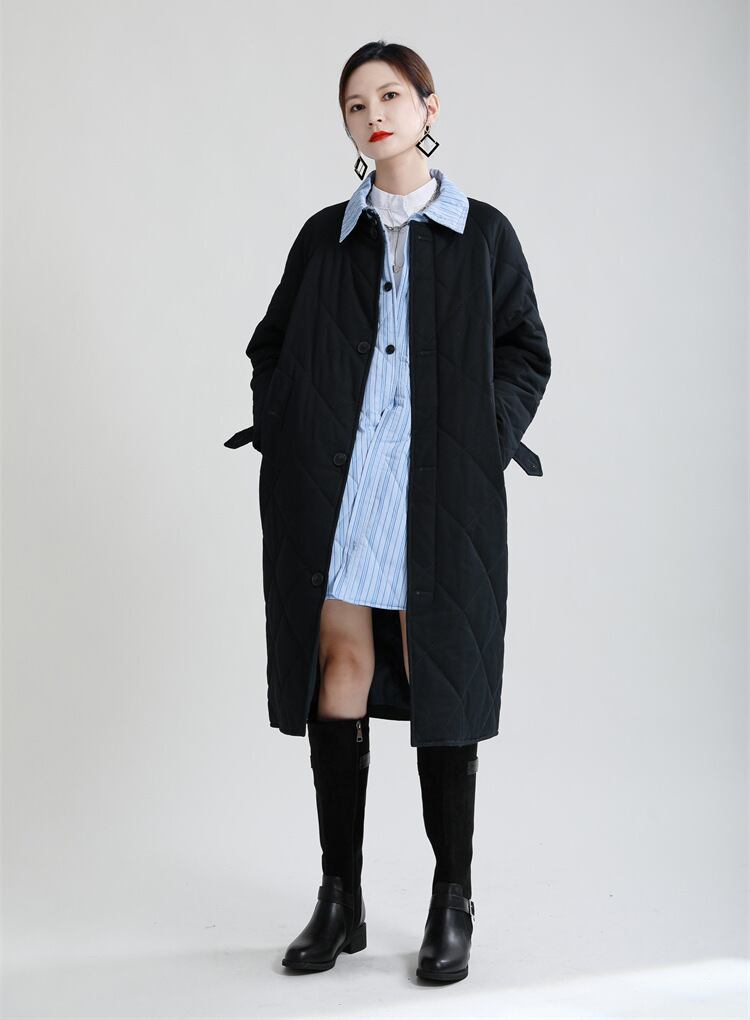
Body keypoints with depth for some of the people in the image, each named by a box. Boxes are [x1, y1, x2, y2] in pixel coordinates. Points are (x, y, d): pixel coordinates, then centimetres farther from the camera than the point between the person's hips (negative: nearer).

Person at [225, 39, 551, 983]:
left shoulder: (483, 235, 9)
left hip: (439, 488, -2)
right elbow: (270, 346, 20)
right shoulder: (325, 237, 15)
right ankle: (340, 901, 10)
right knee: (339, 666, -1)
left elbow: (525, 352, 10)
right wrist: (283, 431, 4)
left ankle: (453, 903, 10)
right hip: (332, 487, 2)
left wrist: (485, 435, -5)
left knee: (439, 677, -1)